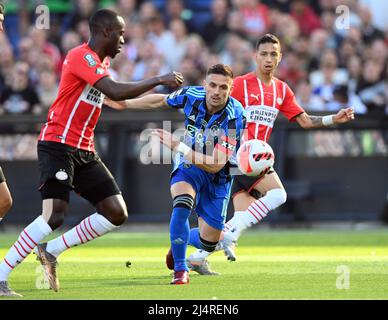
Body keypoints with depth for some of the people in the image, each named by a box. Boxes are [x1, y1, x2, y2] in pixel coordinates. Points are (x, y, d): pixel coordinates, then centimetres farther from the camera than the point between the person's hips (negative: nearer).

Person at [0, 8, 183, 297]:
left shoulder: (100, 61, 16)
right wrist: (159, 80, -20)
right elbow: (116, 92, -26)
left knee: (117, 214, 1)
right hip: (58, 146, -10)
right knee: (55, 216, -21)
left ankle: (51, 251, 7)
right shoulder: (82, 57, -15)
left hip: (84, 152, 10)